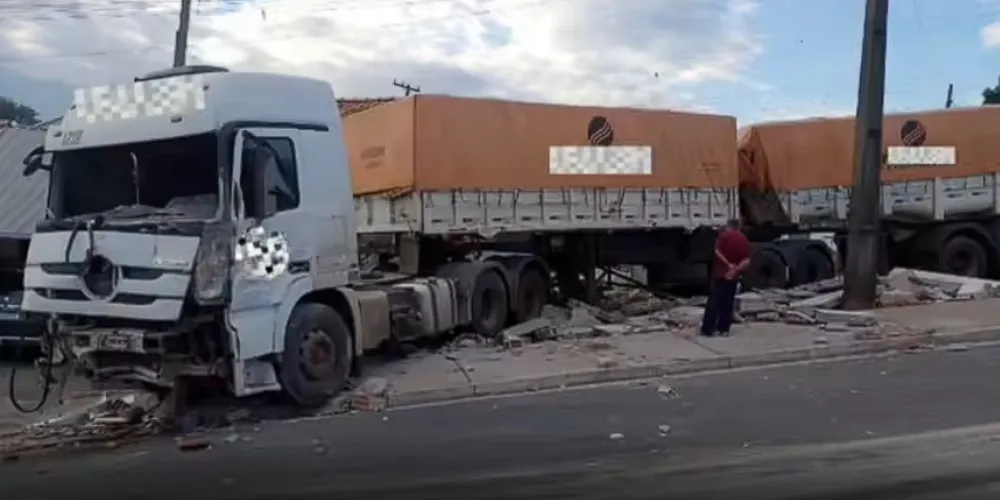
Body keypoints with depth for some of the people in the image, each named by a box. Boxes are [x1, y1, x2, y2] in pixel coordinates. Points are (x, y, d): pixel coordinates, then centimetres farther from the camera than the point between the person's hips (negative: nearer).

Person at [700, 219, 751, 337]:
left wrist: (728, 264, -11)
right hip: (733, 276, 4)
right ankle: (724, 329, 10)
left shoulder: (724, 235, -3)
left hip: (720, 273, -4)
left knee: (713, 302, -3)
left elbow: (717, 251, -16)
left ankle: (707, 329, -5)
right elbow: (747, 260, -2)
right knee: (728, 303, 11)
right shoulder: (744, 240, 8)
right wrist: (736, 269, -11)